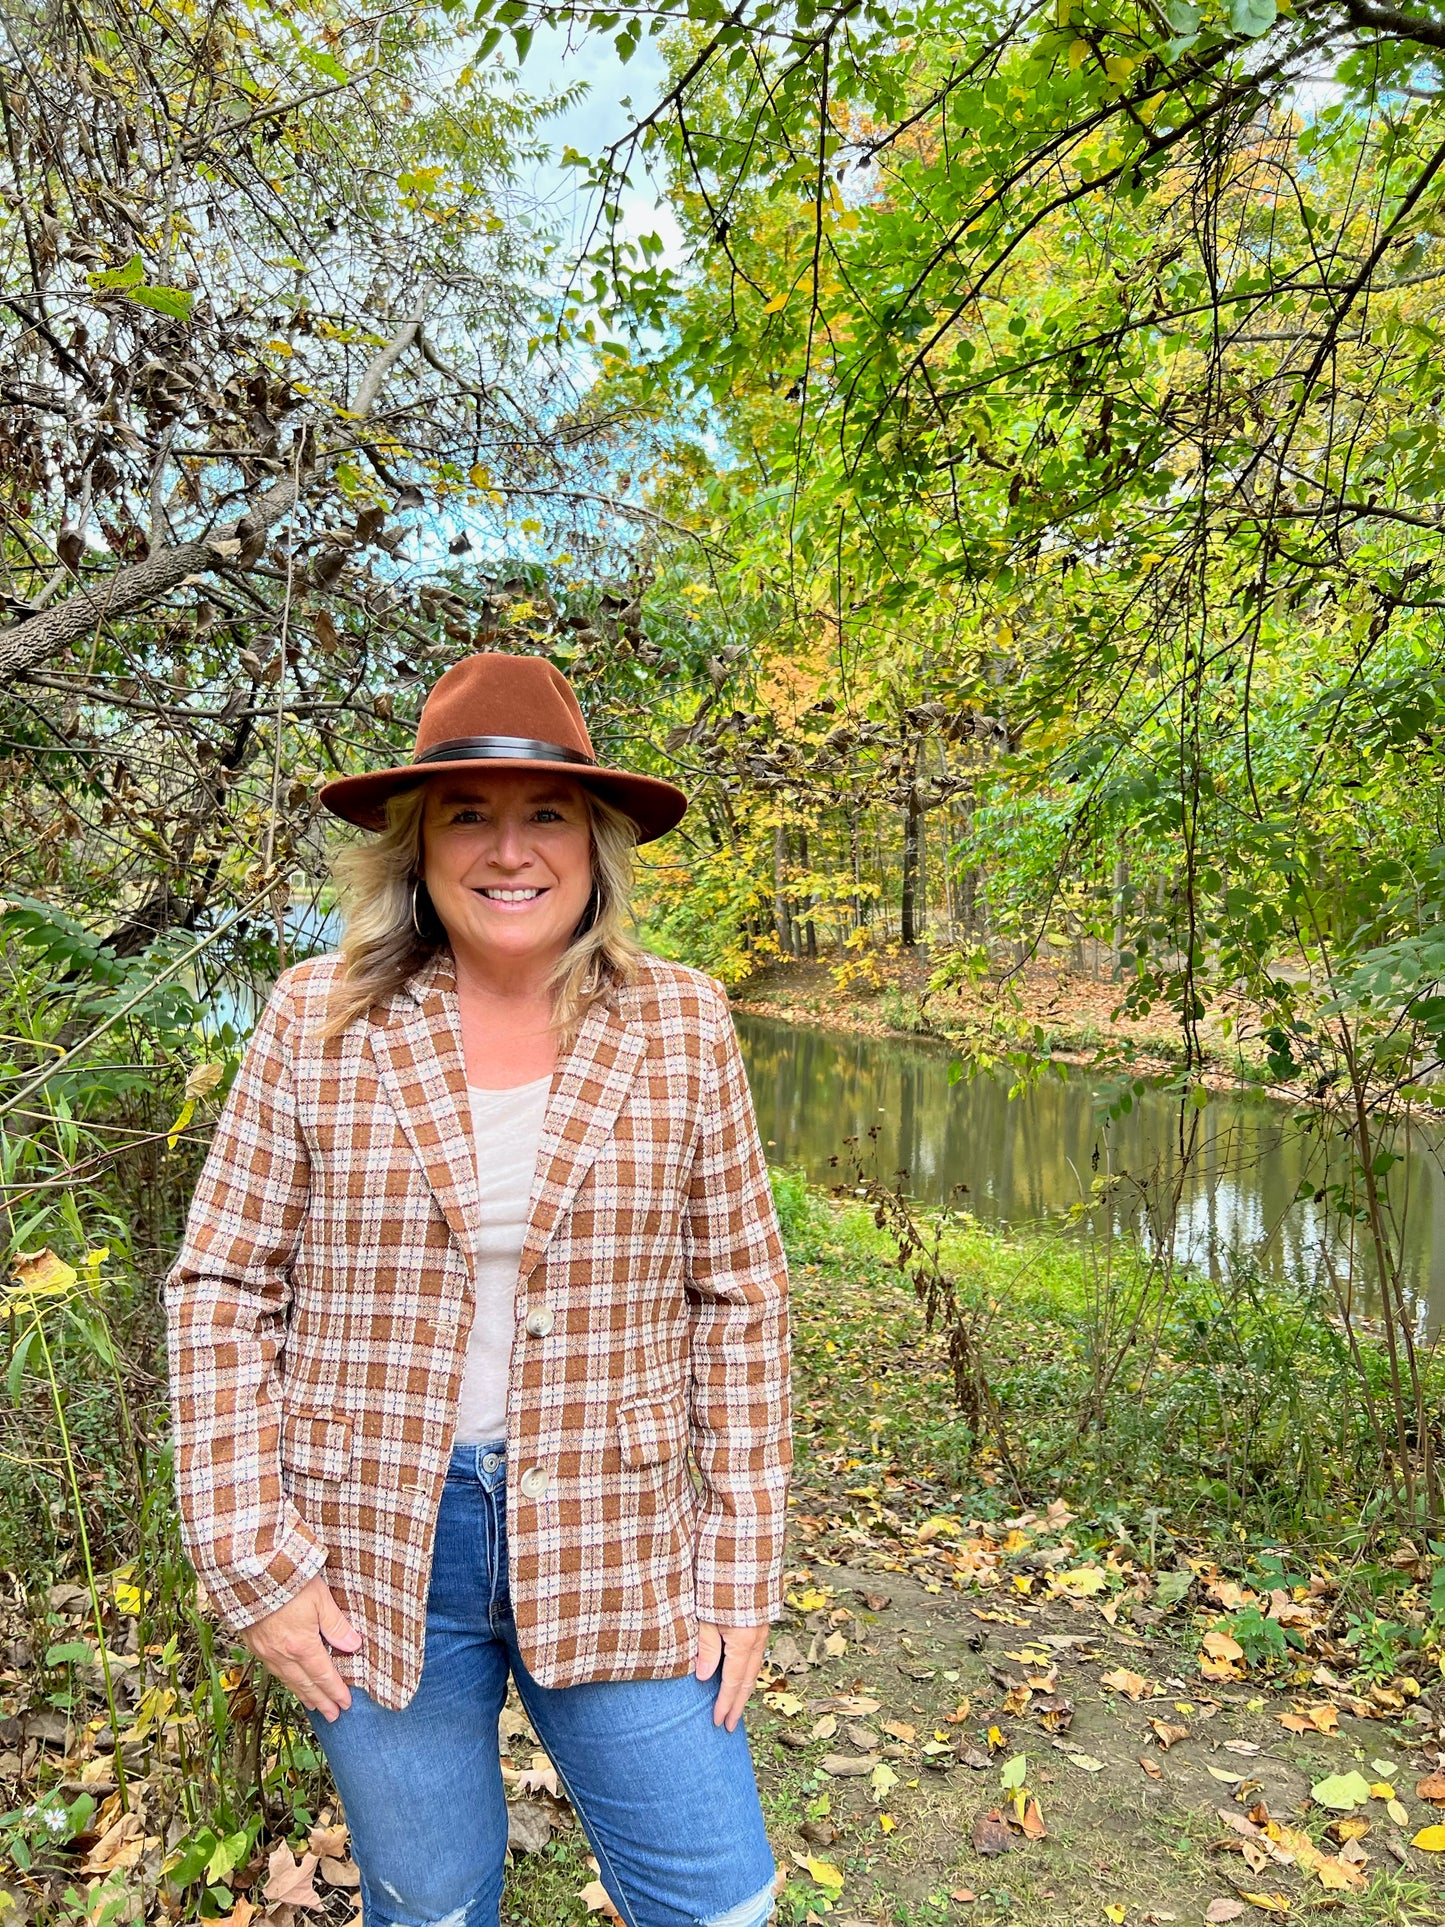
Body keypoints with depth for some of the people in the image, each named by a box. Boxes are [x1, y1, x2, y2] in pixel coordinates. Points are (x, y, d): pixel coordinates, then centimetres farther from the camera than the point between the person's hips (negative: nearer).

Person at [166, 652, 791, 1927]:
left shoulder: (682, 1028, -4)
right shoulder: (318, 1023, -6)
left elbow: (738, 1302, -1)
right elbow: (224, 1291, -2)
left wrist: (743, 1571, -1)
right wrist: (253, 1561, -6)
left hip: (614, 1548, 0)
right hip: (374, 1556, 0)